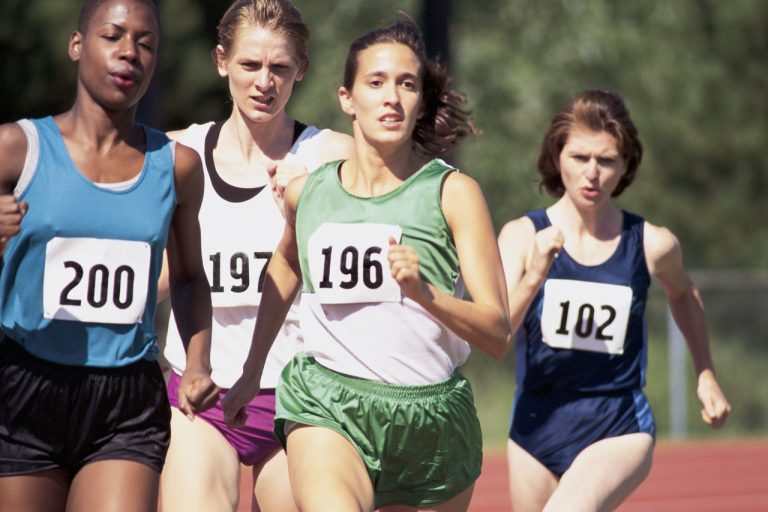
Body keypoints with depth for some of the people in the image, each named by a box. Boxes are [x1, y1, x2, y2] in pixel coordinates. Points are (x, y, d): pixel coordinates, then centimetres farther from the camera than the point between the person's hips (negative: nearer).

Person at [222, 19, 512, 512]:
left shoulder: (452, 192, -2)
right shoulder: (305, 192, 7)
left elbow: (498, 334, -7)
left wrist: (422, 291, -24)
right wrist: (252, 371, 34)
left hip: (432, 427, 0)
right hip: (328, 411, 0)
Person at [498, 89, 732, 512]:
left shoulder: (652, 245, -3)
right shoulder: (523, 235, -5)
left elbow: (682, 294, 21)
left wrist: (706, 374, 27)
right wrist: (534, 277, -30)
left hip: (620, 428, -2)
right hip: (537, 427, 2)